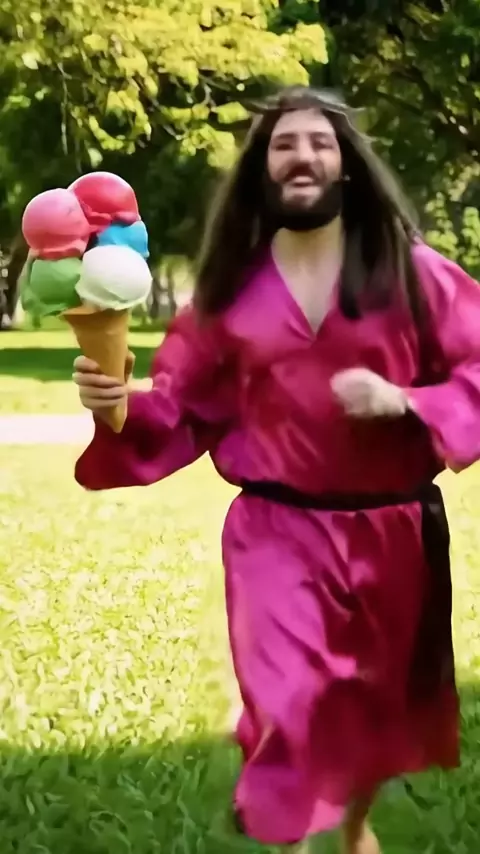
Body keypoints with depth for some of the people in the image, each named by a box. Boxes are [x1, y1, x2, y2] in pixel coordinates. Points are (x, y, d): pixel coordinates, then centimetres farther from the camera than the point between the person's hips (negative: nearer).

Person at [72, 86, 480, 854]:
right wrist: (121, 404, -20)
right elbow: (182, 410, 1)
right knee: (288, 712, -11)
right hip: (278, 533, -1)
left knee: (381, 702, 20)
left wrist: (404, 401, -21)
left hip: (393, 529, 1)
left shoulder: (408, 269, -3)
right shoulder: (232, 288, 1)